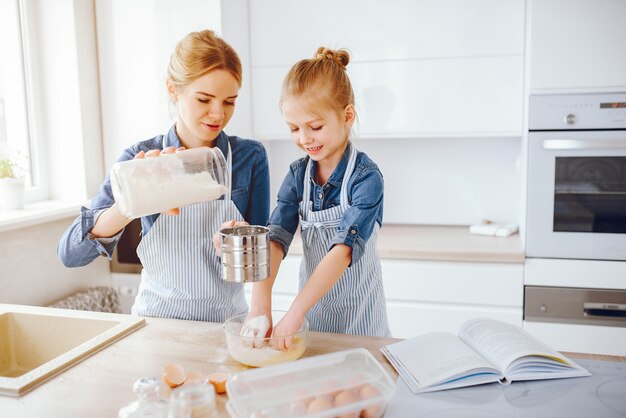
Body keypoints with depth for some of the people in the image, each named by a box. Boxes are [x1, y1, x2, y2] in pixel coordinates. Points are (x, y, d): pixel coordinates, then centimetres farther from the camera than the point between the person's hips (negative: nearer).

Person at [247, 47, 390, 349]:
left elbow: (345, 248, -27)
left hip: (359, 318, -4)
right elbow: (276, 237, -12)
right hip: (310, 309, 4)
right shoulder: (298, 174, -2)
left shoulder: (366, 177, -18)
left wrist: (296, 310, -33)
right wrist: (260, 301, -26)